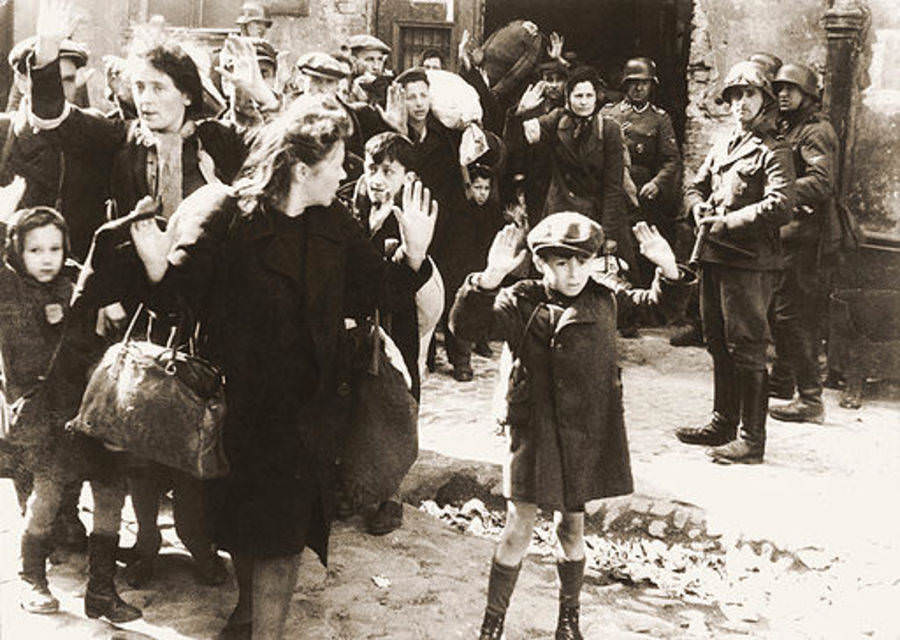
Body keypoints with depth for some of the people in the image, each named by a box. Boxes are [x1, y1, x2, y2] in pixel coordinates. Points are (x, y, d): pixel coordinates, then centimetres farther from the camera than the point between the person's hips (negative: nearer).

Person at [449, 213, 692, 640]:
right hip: (536, 431, -3)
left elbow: (660, 302, 13)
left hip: (588, 432, 3)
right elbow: (466, 325, -23)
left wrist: (668, 269, -7)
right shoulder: (520, 304, -10)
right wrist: (490, 279, -38)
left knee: (572, 526, 15)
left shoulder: (605, 296, 2)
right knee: (519, 527, -1)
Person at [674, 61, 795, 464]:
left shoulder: (774, 152, -6)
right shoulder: (722, 145, 18)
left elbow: (780, 207, -18)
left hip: (749, 261, -8)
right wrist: (699, 208, 2)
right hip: (713, 256, 8)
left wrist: (728, 221, -17)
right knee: (718, 344, 15)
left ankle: (752, 440, -1)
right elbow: (695, 186, 25)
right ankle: (723, 424, 27)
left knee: (746, 349, -7)